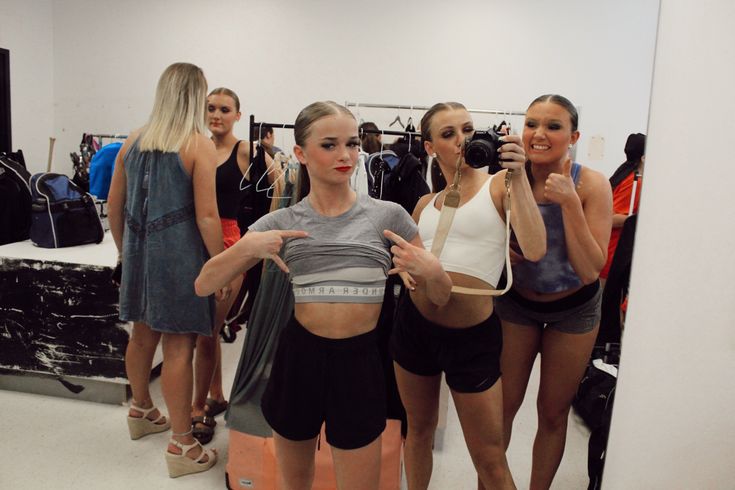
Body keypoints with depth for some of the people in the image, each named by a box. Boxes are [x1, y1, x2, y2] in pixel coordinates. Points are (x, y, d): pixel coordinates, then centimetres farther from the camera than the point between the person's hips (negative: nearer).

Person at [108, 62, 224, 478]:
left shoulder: (134, 142, 8)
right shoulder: (199, 145, -10)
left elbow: (115, 208, 12)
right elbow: (206, 217, -16)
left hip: (139, 253, 7)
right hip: (179, 255, -6)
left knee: (143, 333, 21)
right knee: (179, 346, 0)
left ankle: (141, 411, 43)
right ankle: (182, 445, 11)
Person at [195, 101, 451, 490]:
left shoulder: (387, 216, -4)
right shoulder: (280, 223, -2)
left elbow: (439, 297, 2)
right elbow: (204, 286, -3)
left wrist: (431, 270, -21)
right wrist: (247, 248, -20)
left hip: (359, 362, -1)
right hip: (297, 358, 2)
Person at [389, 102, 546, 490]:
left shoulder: (500, 185, -2)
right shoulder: (425, 203, 10)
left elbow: (534, 250, -19)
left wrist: (518, 176, -21)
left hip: (472, 334, -4)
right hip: (414, 324, 5)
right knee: (419, 428, 21)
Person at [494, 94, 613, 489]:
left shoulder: (592, 185, -19)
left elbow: (590, 270, -25)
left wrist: (570, 203, -32)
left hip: (573, 309, -1)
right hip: (515, 302, 1)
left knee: (553, 413, 14)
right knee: (501, 406, 9)